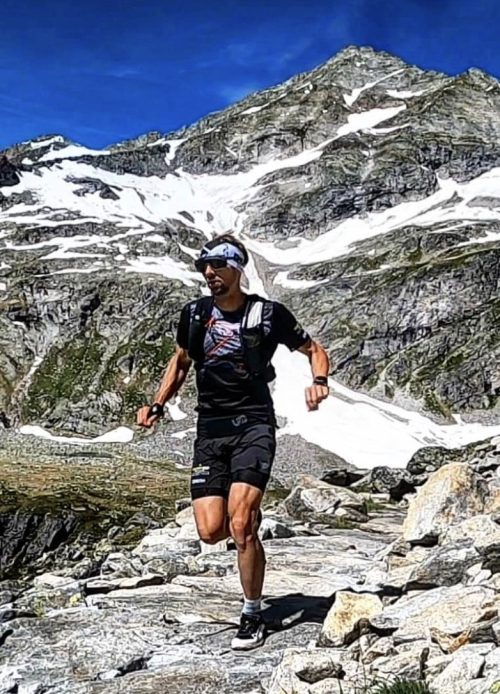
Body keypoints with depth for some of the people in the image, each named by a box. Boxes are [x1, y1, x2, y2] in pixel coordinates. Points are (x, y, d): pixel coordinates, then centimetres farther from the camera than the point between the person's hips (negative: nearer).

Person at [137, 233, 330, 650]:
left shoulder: (269, 314, -4)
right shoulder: (195, 314, 7)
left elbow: (315, 351, 7)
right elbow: (180, 361, 22)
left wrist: (319, 381, -14)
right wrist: (157, 406, 10)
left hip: (253, 425, -4)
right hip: (210, 430, 4)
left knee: (240, 525, -17)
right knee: (211, 531, -6)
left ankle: (253, 615, 4)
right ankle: (249, 511, 30)